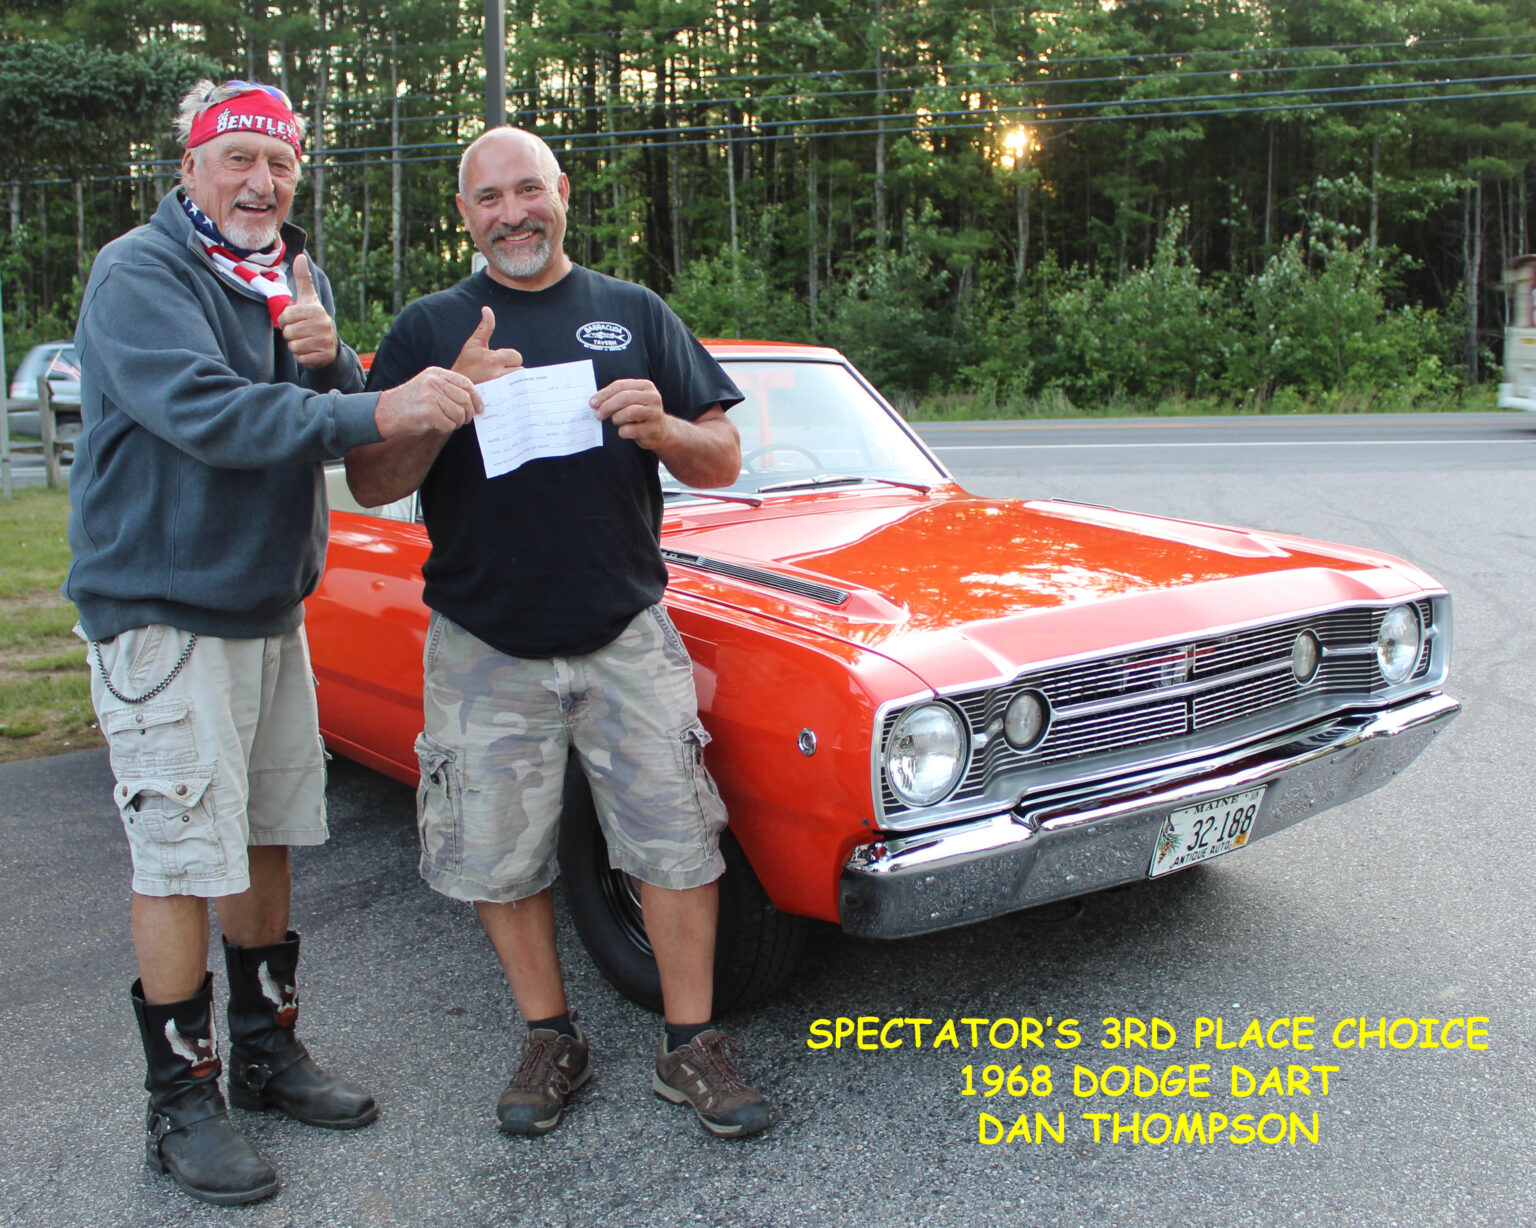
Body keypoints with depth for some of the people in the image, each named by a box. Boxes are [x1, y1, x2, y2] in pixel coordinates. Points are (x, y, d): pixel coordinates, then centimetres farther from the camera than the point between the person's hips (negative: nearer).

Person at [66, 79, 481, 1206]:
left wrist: (326, 359, -13)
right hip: (163, 614, -7)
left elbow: (338, 425, 9)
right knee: (184, 861, -3)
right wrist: (376, 411, -36)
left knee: (267, 839, 15)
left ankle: (267, 1050, 30)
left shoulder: (297, 277, 11)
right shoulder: (139, 275, -13)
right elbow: (206, 415, -29)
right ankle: (181, 1103, 12)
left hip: (273, 604, 8)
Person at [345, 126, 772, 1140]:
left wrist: (663, 428, -18)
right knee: (501, 860, 8)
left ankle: (691, 1047, 18)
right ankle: (552, 1040, 28)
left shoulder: (635, 314, 6)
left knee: (677, 843, 1)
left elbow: (726, 465, 3)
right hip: (484, 649, 0)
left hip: (628, 637, 0)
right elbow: (370, 485, -4)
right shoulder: (429, 331, 4)